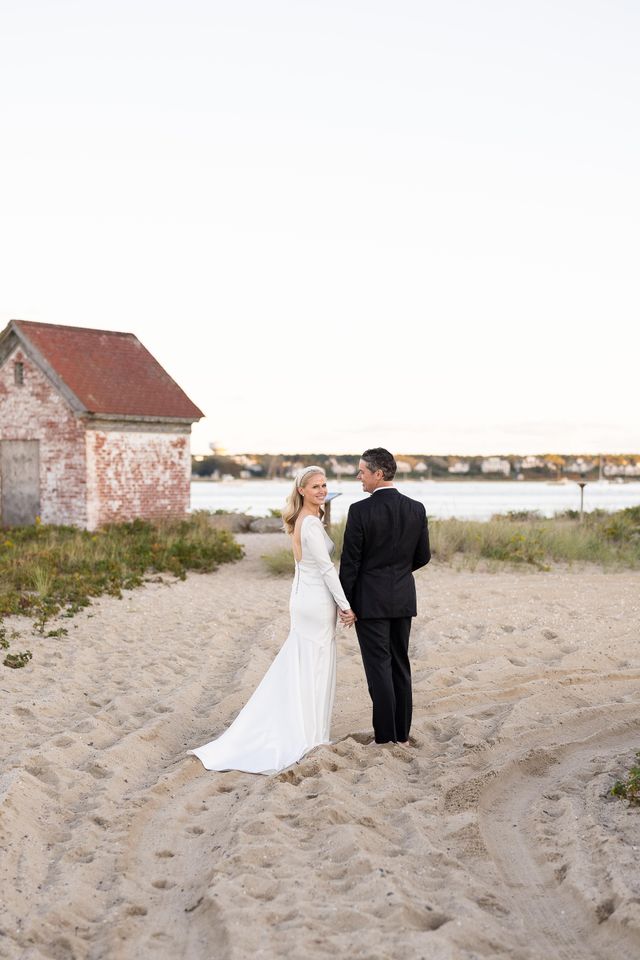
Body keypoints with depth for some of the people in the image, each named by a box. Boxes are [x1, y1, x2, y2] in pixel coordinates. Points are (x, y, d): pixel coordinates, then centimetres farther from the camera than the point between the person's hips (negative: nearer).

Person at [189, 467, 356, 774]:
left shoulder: (301, 519, 10)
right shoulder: (312, 524, -20)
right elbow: (327, 568, -20)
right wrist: (346, 605, -16)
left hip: (302, 597, 9)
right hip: (318, 602, -9)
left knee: (294, 668, 14)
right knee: (316, 670, 2)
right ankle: (310, 737, 12)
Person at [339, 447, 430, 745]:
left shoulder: (360, 511, -14)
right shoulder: (416, 509, 1)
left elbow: (350, 561, -12)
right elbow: (422, 556, 8)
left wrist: (345, 603, -3)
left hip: (370, 600, -5)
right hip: (403, 598, 5)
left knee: (379, 668, 0)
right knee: (400, 665, 13)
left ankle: (386, 738, 3)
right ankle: (402, 734, 19)